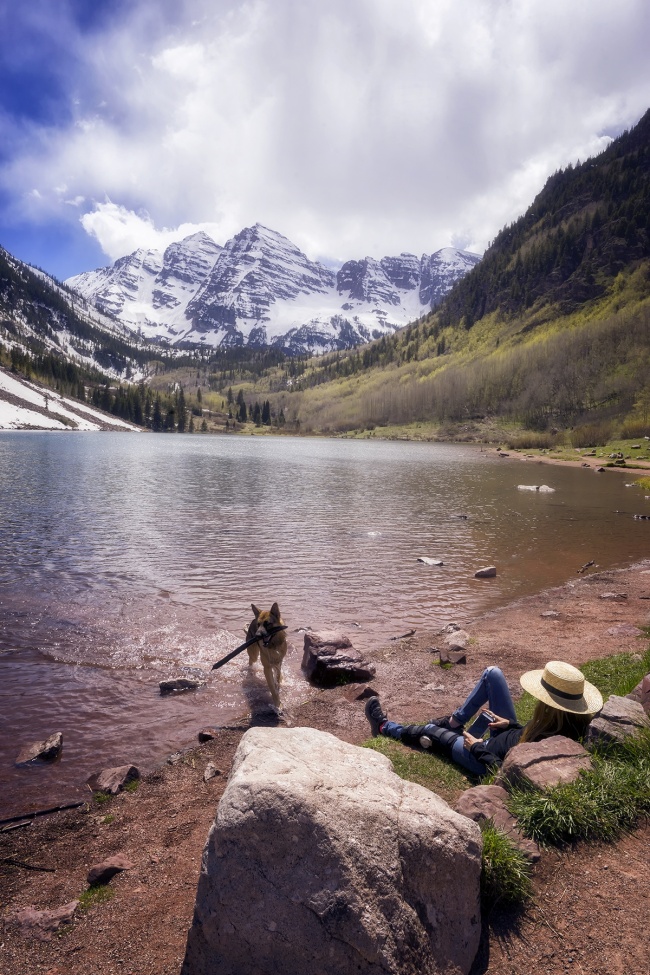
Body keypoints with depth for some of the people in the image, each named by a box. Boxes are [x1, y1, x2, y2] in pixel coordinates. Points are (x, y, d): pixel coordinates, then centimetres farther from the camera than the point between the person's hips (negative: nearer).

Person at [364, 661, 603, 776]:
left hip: (489, 760, -7)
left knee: (429, 730, 11)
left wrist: (478, 748, -17)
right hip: (507, 739, 8)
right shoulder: (572, 723, -18)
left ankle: (384, 727, 42)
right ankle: (454, 722, 22)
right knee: (492, 673, 2)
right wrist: (511, 724, -1)